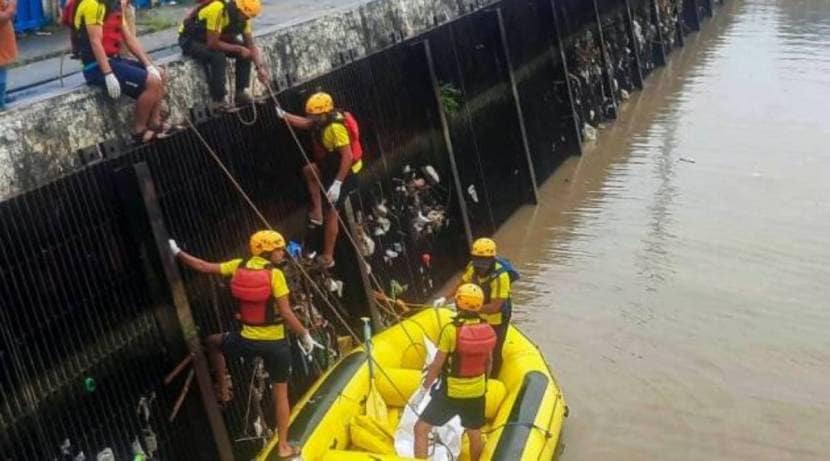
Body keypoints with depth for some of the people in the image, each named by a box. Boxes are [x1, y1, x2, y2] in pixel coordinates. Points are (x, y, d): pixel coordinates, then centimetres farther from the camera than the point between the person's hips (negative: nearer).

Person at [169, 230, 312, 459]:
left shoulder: (239, 266, -4)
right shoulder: (274, 274, -15)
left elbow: (204, 267, 4)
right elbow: (287, 314, -18)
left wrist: (177, 253, 16)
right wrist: (305, 335, -6)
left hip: (248, 340, 2)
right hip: (275, 343, -2)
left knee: (213, 342, 34)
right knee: (281, 394, 14)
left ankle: (223, 388, 31)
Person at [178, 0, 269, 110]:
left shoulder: (243, 16, -11)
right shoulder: (217, 11, -34)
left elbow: (251, 46, -6)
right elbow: (212, 44, -33)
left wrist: (260, 67, -19)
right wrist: (238, 49, -24)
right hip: (190, 40, -7)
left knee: (246, 52, -9)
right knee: (218, 56, -33)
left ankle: (240, 93, 0)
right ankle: (218, 101, -21)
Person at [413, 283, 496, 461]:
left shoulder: (451, 330, -23)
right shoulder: (488, 330, -6)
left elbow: (437, 365, -17)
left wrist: (423, 389, -5)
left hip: (451, 392, -5)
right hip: (477, 392, 5)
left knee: (421, 429, 6)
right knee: (475, 434, 23)